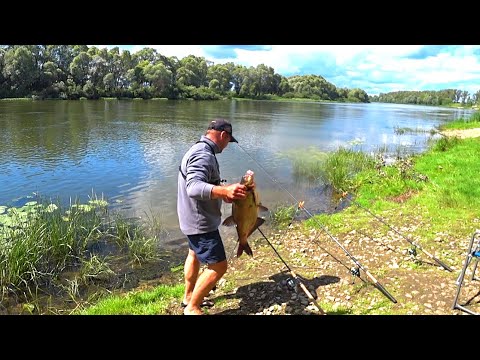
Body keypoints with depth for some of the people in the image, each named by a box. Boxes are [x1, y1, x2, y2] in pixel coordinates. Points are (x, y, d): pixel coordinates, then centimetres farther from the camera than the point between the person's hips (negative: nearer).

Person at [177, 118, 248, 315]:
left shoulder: (198, 150, 9)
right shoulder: (203, 155, -25)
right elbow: (194, 188, -40)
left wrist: (222, 193, 13)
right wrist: (224, 190, -52)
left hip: (193, 218, 12)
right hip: (201, 222, -12)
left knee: (195, 254, 28)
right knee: (218, 266, -5)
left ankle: (188, 297, 47)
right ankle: (192, 308, 9)